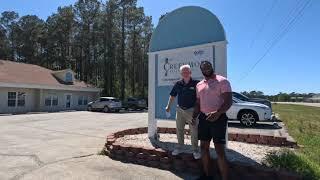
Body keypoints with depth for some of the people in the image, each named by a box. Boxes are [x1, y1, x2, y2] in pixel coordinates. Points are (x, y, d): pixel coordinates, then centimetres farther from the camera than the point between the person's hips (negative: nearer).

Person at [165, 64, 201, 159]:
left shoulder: (196, 83, -8)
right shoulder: (178, 84, 3)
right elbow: (172, 96, 13)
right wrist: (168, 106, 14)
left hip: (191, 110, -3)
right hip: (180, 110, 4)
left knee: (194, 131, 3)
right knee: (179, 130, 14)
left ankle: (195, 150, 20)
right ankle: (179, 147, 31)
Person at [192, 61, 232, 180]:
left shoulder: (222, 81, -7)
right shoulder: (199, 85, 12)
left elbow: (228, 101, -15)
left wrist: (218, 112, -31)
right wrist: (194, 116, 3)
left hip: (218, 118, -7)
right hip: (203, 118, 7)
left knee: (219, 150, -7)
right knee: (204, 147, 13)